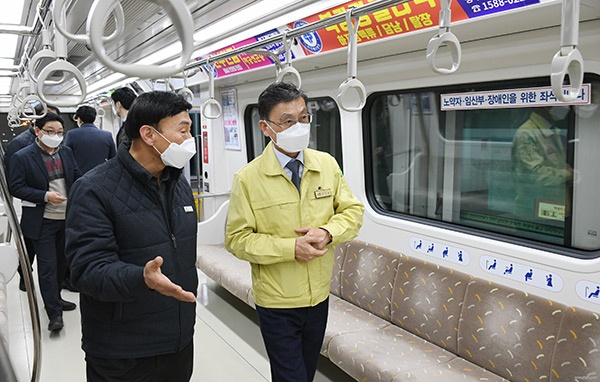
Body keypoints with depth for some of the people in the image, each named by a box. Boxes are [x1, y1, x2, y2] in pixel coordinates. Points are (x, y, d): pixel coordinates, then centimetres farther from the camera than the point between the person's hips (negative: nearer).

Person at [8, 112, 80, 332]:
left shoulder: (66, 153, 5)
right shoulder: (22, 157, -10)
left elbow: (77, 177, 14)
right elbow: (16, 188, -11)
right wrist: (45, 196, -21)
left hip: (67, 218, 6)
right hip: (43, 221, -5)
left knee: (62, 262, 17)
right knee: (47, 266, -3)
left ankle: (54, 298, 36)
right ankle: (54, 313, 2)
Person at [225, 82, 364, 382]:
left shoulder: (327, 165, -2)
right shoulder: (248, 178, -13)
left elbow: (353, 211, 3)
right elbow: (237, 239, -12)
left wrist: (328, 232, -17)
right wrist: (291, 248, -22)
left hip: (319, 297, 4)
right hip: (277, 303, -4)